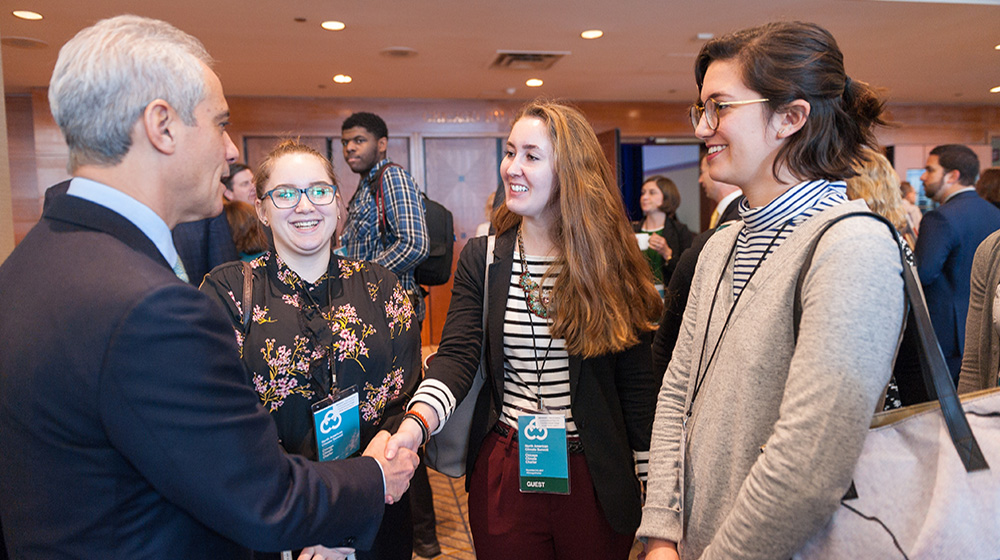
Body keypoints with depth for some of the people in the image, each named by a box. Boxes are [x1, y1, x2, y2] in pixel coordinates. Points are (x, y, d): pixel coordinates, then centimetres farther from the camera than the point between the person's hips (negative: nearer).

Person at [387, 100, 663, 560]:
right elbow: (456, 356, -10)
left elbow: (637, 383, -3)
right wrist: (415, 423, -28)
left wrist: (653, 480, -2)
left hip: (595, 479, -1)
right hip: (502, 474, 2)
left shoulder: (610, 263, -6)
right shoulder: (480, 258, -1)